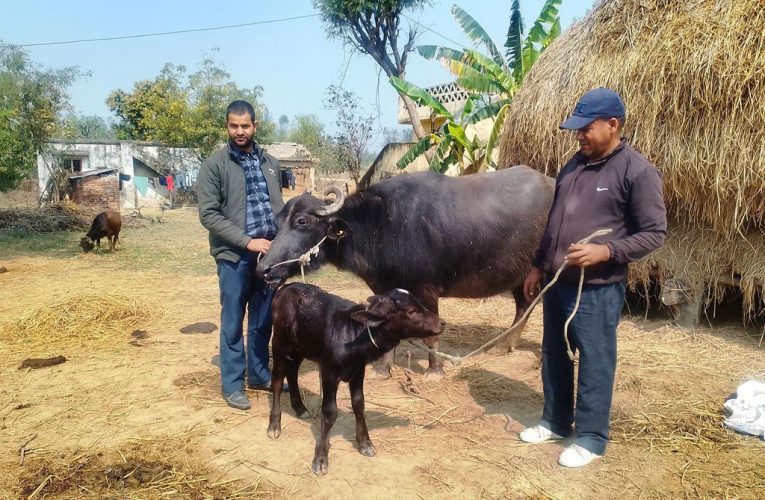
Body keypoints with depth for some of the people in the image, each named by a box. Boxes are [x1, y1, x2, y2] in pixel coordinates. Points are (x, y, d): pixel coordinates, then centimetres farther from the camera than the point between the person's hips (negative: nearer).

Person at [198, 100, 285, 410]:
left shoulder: (270, 163, 10)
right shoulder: (214, 165, -5)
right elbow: (208, 214, -11)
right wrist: (248, 241, -16)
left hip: (269, 253, 5)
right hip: (234, 256, -4)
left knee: (263, 320, 13)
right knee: (233, 322, 5)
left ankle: (259, 375, 29)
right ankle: (232, 385, 18)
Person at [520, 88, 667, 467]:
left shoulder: (637, 171, -11)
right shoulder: (575, 164, 11)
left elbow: (654, 232, -11)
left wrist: (606, 251, -24)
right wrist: (538, 266, 17)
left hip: (598, 290, -7)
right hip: (557, 283, 7)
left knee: (595, 363, 4)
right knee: (554, 356, 16)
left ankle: (591, 438, 20)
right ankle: (555, 422, 33)